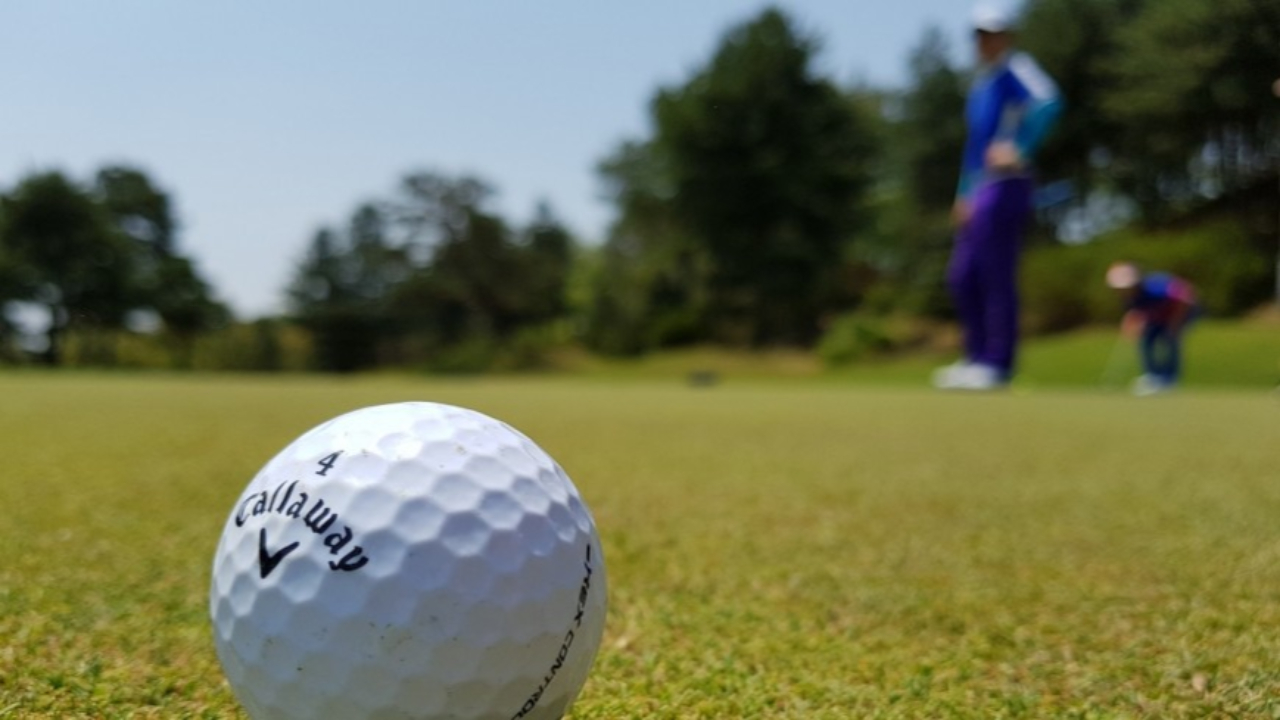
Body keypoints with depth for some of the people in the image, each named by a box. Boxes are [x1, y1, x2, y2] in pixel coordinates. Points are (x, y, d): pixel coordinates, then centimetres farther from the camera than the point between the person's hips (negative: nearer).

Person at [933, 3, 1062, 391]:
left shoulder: (1015, 69, -5)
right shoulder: (981, 81, 21)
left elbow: (1048, 102, -25)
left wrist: (1020, 149, -28)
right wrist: (964, 194, 22)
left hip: (1004, 187, -9)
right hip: (979, 190, 9)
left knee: (996, 277, -7)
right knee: (962, 276, 10)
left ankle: (996, 364, -2)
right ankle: (976, 357, 18)